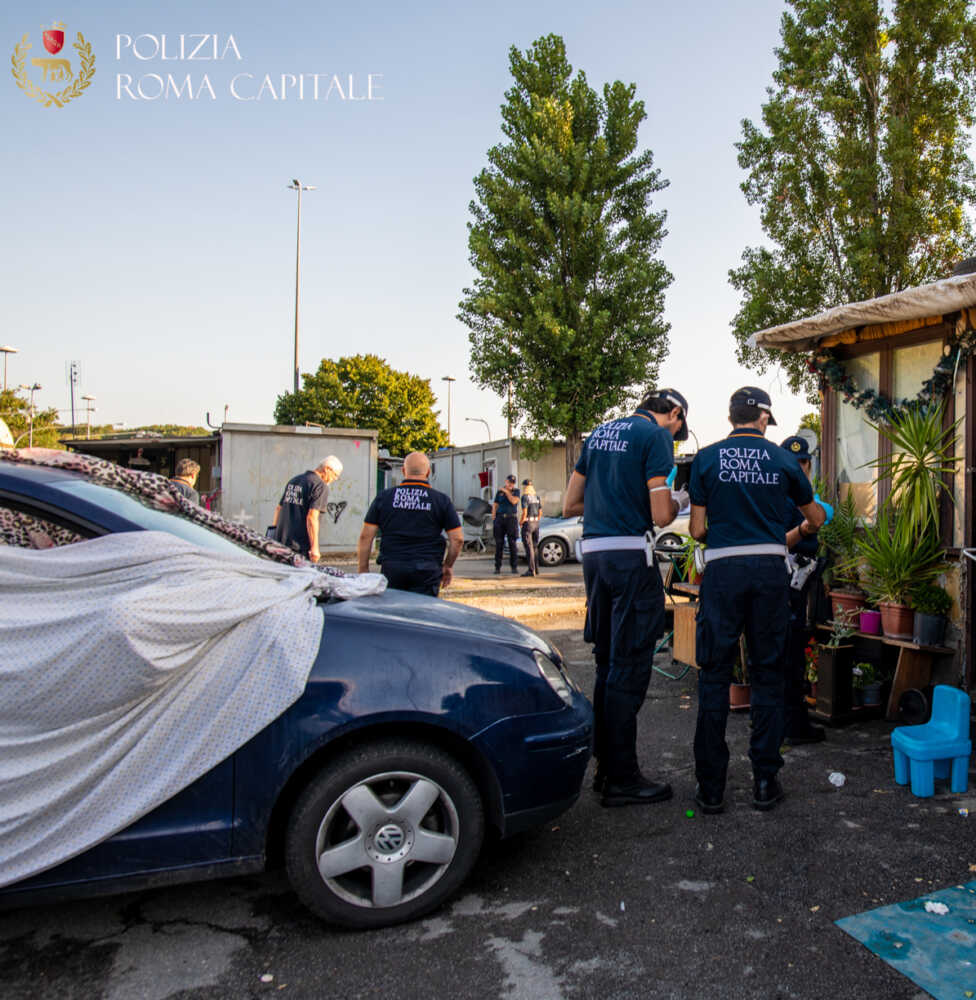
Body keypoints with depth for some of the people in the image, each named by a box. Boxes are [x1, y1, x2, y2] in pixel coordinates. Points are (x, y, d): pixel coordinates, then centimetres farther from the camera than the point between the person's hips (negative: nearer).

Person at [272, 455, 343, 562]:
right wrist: (315, 547, -17)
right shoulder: (321, 486, -9)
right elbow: (312, 517, -18)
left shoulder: (293, 480, 16)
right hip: (299, 546, -8)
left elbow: (278, 508, 20)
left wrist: (274, 532, 29)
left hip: (280, 541, 8)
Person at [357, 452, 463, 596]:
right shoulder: (441, 500, 2)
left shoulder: (383, 497, 5)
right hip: (427, 571, -1)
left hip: (391, 569, 1)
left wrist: (363, 568, 10)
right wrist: (447, 566, 13)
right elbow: (457, 538, 0)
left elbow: (365, 536, 3)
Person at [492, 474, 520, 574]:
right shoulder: (499, 492, 8)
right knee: (499, 543, -1)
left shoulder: (516, 491, 4)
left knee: (513, 543, -4)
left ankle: (514, 567, 4)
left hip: (511, 519, -1)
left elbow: (513, 501, -16)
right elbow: (494, 507, 7)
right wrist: (493, 521, -1)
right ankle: (497, 567, 5)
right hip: (500, 519, 1)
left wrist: (506, 491, -10)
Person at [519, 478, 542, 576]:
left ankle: (531, 570, -10)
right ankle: (536, 569, 20)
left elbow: (524, 512, -19)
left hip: (527, 524, -7)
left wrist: (520, 522, -3)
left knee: (528, 547, -7)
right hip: (536, 523, 8)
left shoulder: (525, 497, -13)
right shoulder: (537, 497, 9)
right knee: (534, 547, 15)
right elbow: (540, 512, 11)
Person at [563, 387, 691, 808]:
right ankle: (621, 780, 8)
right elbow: (661, 515, -11)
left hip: (593, 552, 8)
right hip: (631, 555, -7)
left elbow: (570, 506, 17)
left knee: (608, 663, 15)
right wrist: (678, 499, 9)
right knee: (630, 666, -1)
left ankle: (606, 767, 25)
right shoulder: (657, 435, -4)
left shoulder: (600, 433, 18)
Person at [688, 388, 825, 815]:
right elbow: (816, 518, 19)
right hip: (770, 570, 2)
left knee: (714, 676, 6)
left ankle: (711, 786, 11)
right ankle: (765, 780, 19)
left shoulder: (706, 458, 2)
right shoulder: (782, 460, 6)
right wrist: (799, 530, 40)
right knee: (767, 675, 12)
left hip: (723, 571, -1)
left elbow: (697, 530, 0)